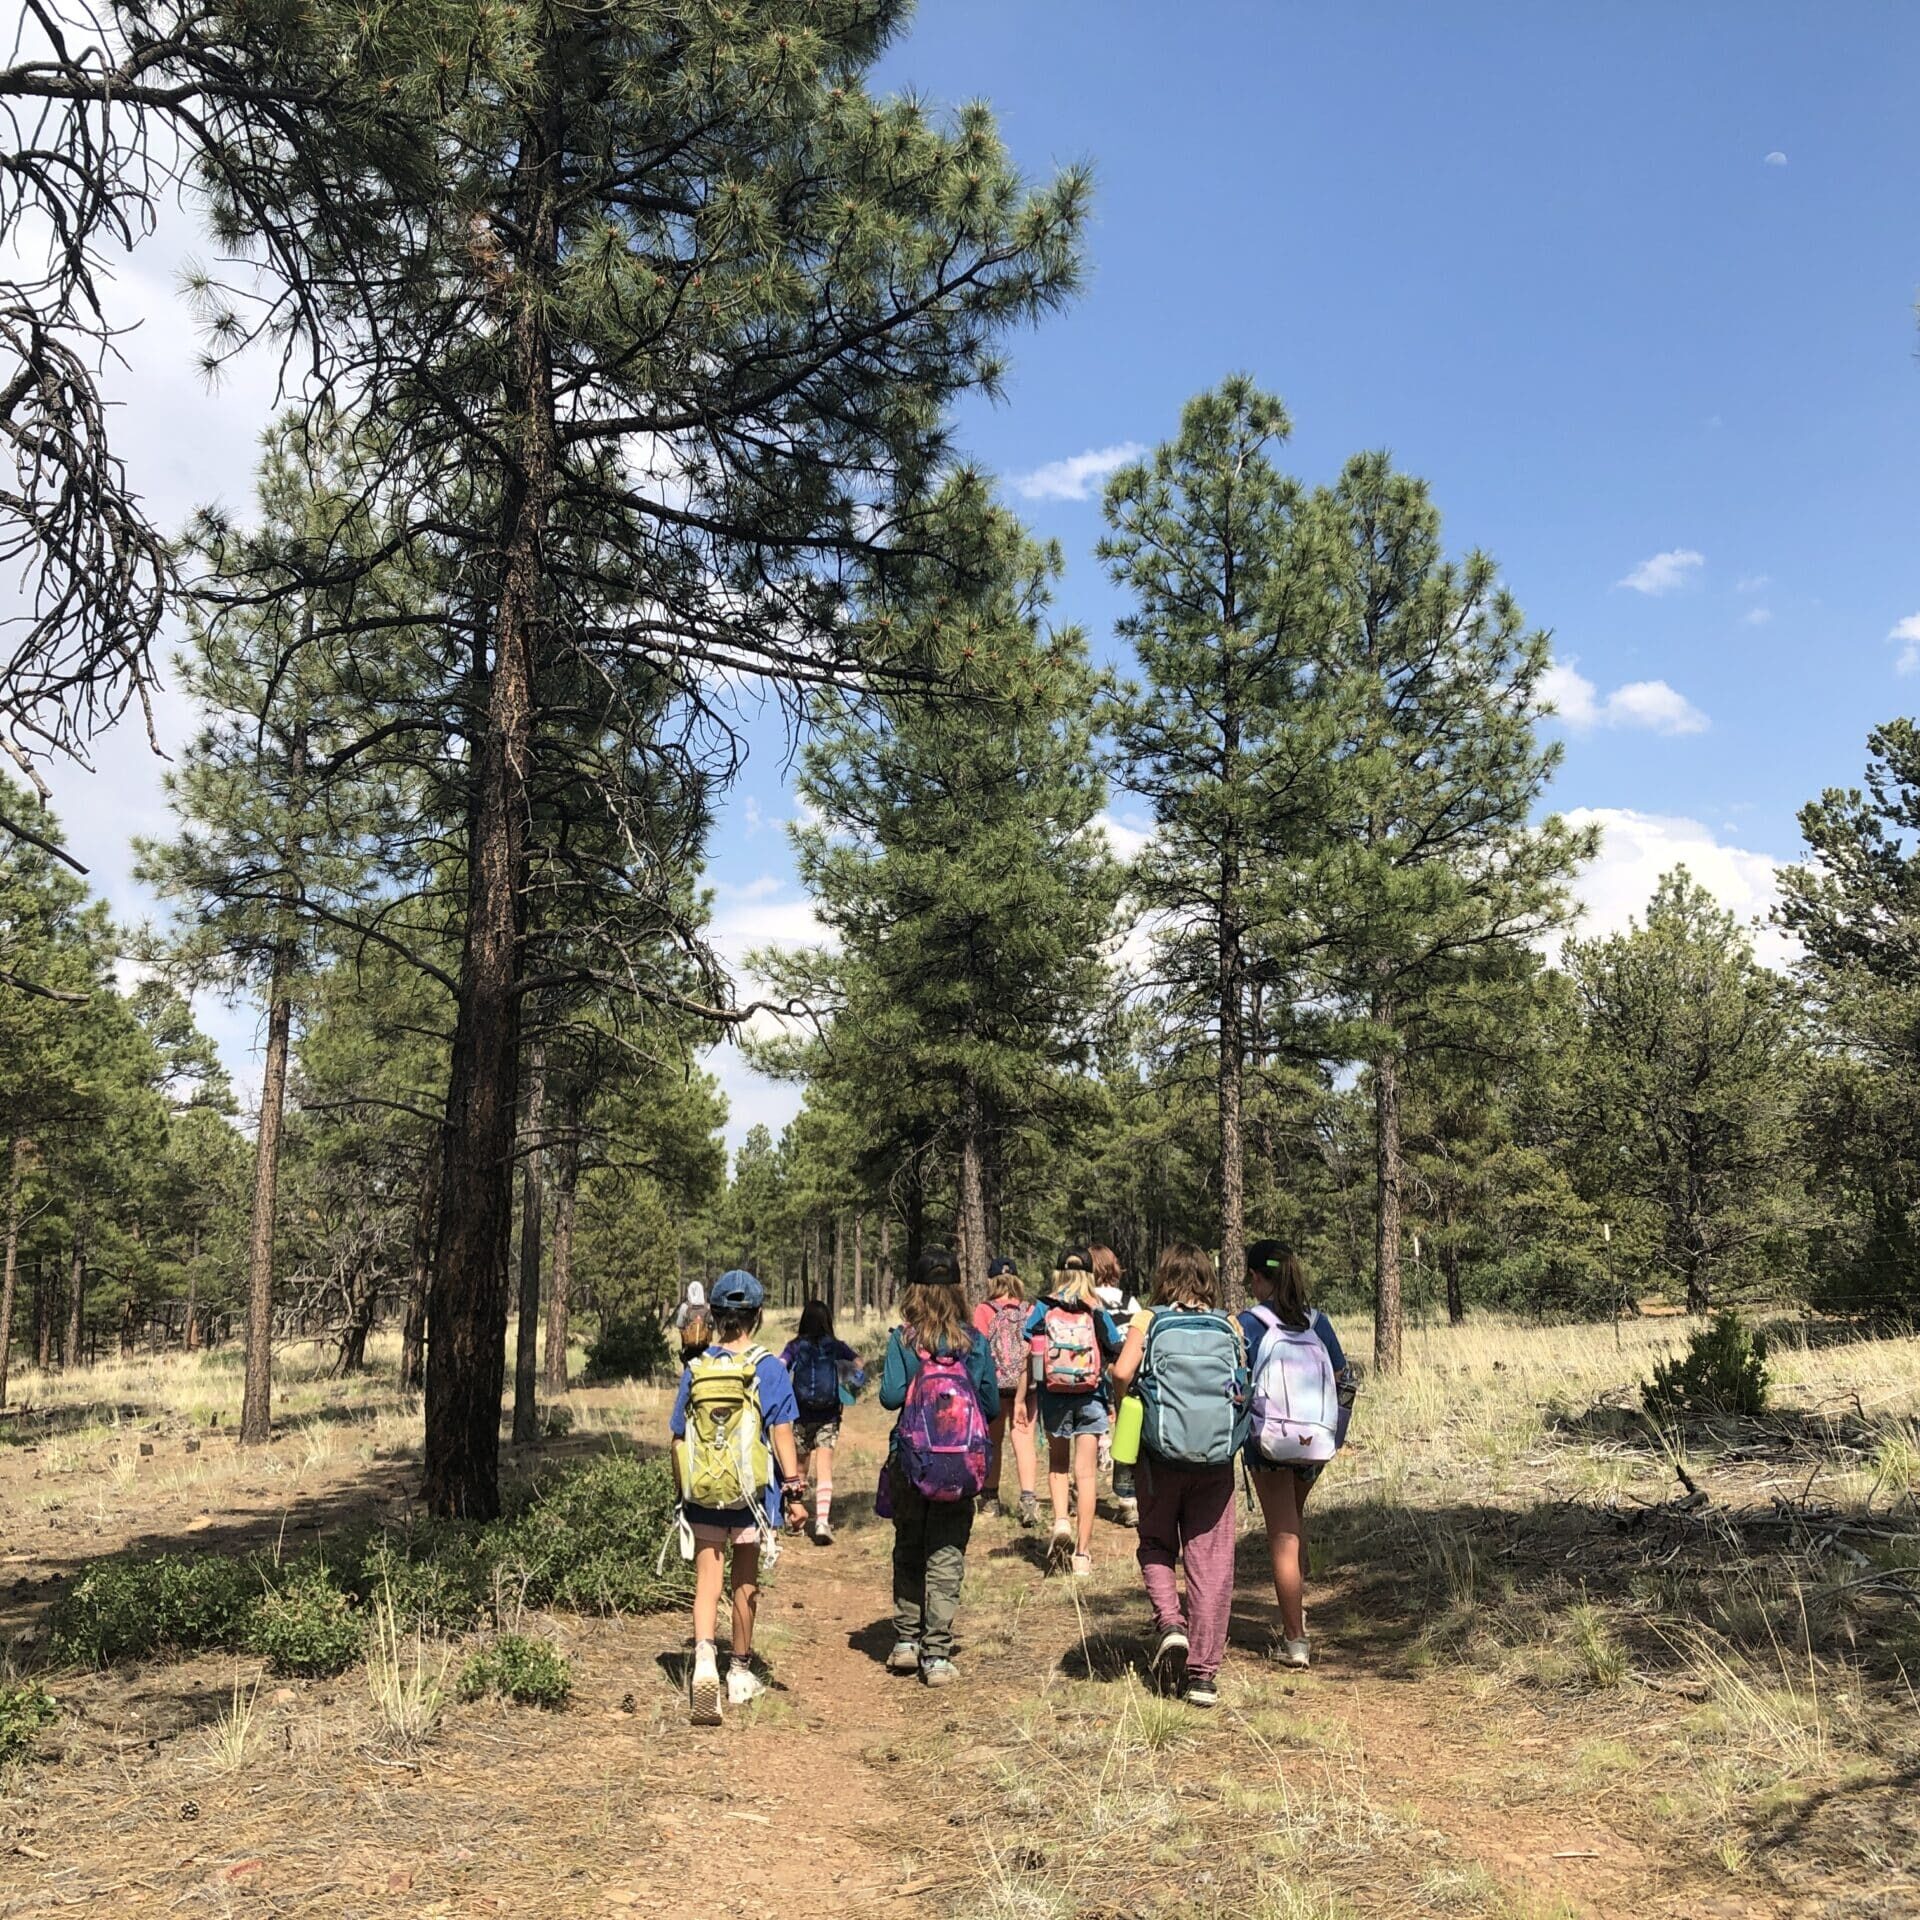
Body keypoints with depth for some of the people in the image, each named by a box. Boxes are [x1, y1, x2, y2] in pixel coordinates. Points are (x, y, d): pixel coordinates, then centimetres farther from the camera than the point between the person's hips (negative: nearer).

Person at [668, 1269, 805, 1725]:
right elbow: (781, 1435, -8)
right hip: (751, 1493, -1)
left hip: (702, 1495, 1)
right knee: (746, 1585, 14)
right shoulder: (768, 1369, -9)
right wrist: (794, 1489, -1)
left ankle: (704, 1658, -15)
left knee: (707, 1583, 7)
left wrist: (681, 1491, 16)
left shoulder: (694, 1370, -2)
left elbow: (679, 1438, 4)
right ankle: (740, 1675, 27)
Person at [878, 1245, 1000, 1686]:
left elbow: (890, 1395, -13)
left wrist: (899, 1387, 8)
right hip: (960, 1465, 0)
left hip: (910, 1461, 0)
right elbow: (992, 1406, 0)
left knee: (908, 1551, 17)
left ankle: (906, 1641, 23)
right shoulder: (974, 1342, -3)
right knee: (946, 1558, 5)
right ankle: (937, 1655, 4)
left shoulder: (902, 1338, -6)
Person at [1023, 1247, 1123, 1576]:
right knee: (1085, 1473, 6)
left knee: (1057, 1464, 21)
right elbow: (1116, 1361, -2)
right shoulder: (1098, 1312, -1)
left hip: (1054, 1398, 0)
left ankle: (1060, 1521, -3)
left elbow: (1025, 1357, -6)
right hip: (1090, 1399, 0)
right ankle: (1082, 1553, 7)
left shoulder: (1042, 1309, -2)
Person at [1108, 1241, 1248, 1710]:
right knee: (1211, 1562, 7)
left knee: (1156, 1545, 20)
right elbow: (1246, 1387, 1)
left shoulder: (1148, 1321, -2)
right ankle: (1203, 1674, 8)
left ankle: (1170, 1623, -3)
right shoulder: (1230, 1327, 4)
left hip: (1161, 1454, -1)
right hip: (1217, 1458, 1)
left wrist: (1133, 1402, 5)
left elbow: (1121, 1375, -15)